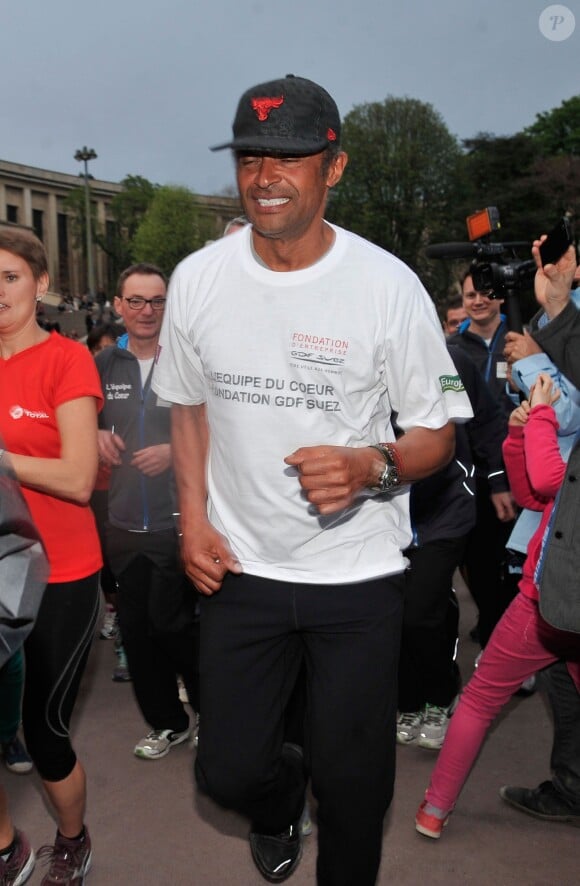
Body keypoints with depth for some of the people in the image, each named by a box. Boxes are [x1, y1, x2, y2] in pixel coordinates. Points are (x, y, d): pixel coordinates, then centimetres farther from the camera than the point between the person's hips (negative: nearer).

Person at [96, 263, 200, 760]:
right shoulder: (105, 365, 7)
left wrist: (176, 450, -19)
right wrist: (97, 437, -2)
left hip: (179, 522, -5)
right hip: (125, 523, 5)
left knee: (175, 625, 2)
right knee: (136, 631, 13)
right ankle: (166, 723, 32)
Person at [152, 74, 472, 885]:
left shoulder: (389, 285, -12)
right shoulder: (197, 279, -3)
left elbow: (437, 432, -5)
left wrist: (371, 466, -26)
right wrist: (193, 517, 1)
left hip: (359, 574, -2)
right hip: (241, 566, 3)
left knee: (353, 780, 9)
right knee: (228, 770, 10)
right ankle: (280, 790, 48)